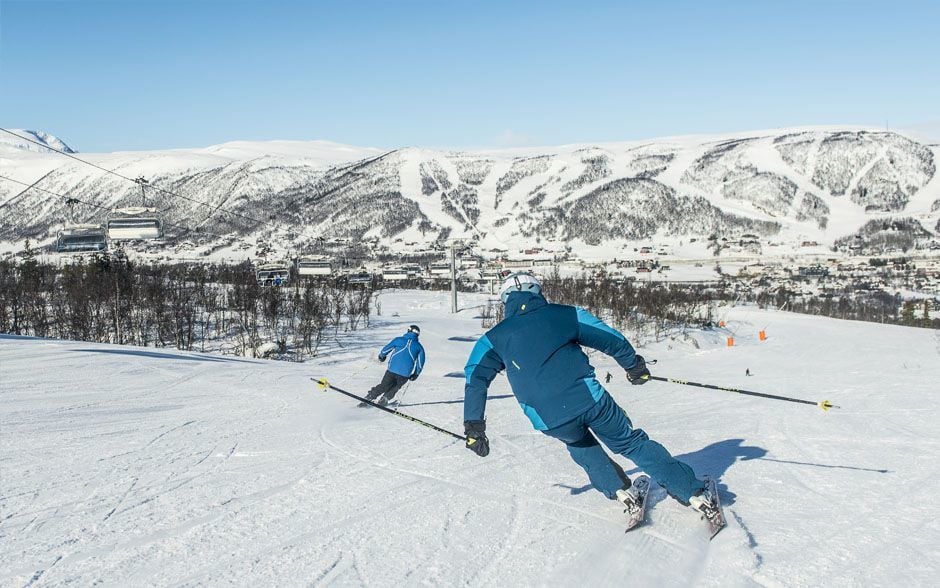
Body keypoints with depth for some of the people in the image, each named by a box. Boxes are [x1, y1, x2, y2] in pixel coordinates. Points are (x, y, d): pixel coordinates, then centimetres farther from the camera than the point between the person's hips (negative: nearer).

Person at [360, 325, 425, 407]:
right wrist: (415, 374, 26)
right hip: (405, 374, 0)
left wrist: (381, 356, 31)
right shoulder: (419, 346, 9)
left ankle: (368, 399, 11)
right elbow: (420, 363, 12)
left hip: (392, 370, 0)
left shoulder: (398, 340, 5)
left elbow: (385, 349, 10)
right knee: (395, 387, 23)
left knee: (383, 386, 15)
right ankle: (384, 399, 10)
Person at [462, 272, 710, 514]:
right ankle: (692, 491, 18)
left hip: (549, 421, 1)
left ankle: (617, 489, 26)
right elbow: (612, 340, 14)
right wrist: (635, 365, 31)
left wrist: (474, 428, 7)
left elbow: (475, 378, 4)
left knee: (579, 443, 35)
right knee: (632, 442, 19)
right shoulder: (565, 314, 11)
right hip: (591, 401, -1)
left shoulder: (494, 339, 13)